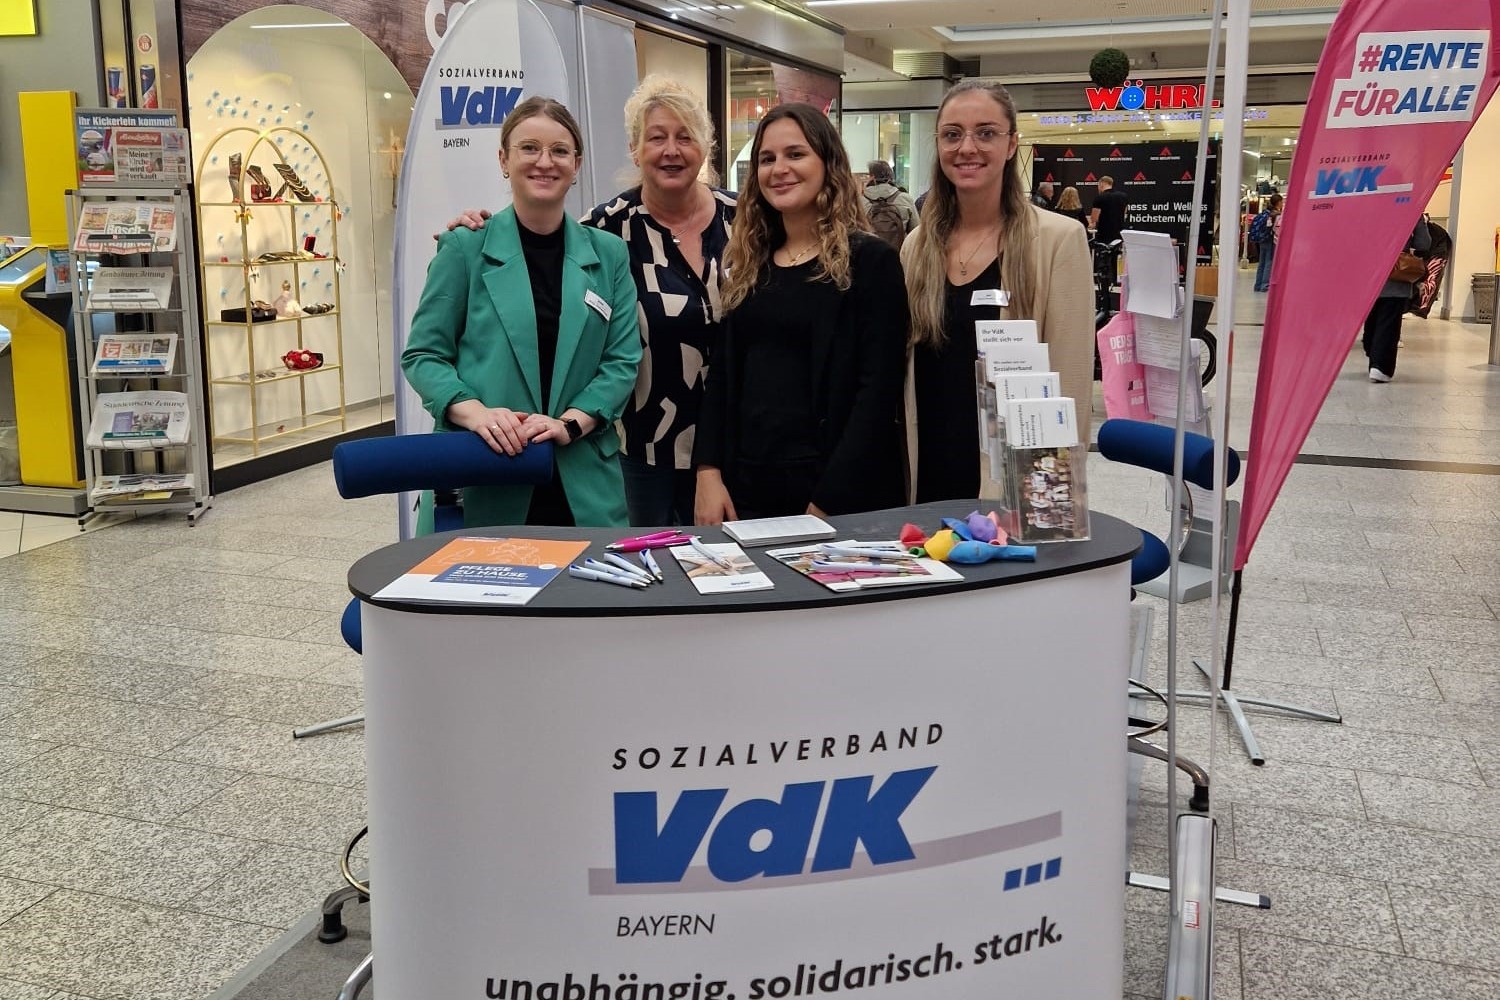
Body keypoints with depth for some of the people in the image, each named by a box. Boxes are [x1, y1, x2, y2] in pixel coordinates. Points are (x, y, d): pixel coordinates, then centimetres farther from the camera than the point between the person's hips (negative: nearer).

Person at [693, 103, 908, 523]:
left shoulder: (869, 261, -5)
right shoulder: (747, 265, 11)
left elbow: (878, 392, -12)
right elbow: (721, 377, 11)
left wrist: (828, 503, -18)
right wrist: (708, 472, -3)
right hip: (744, 492, 5)